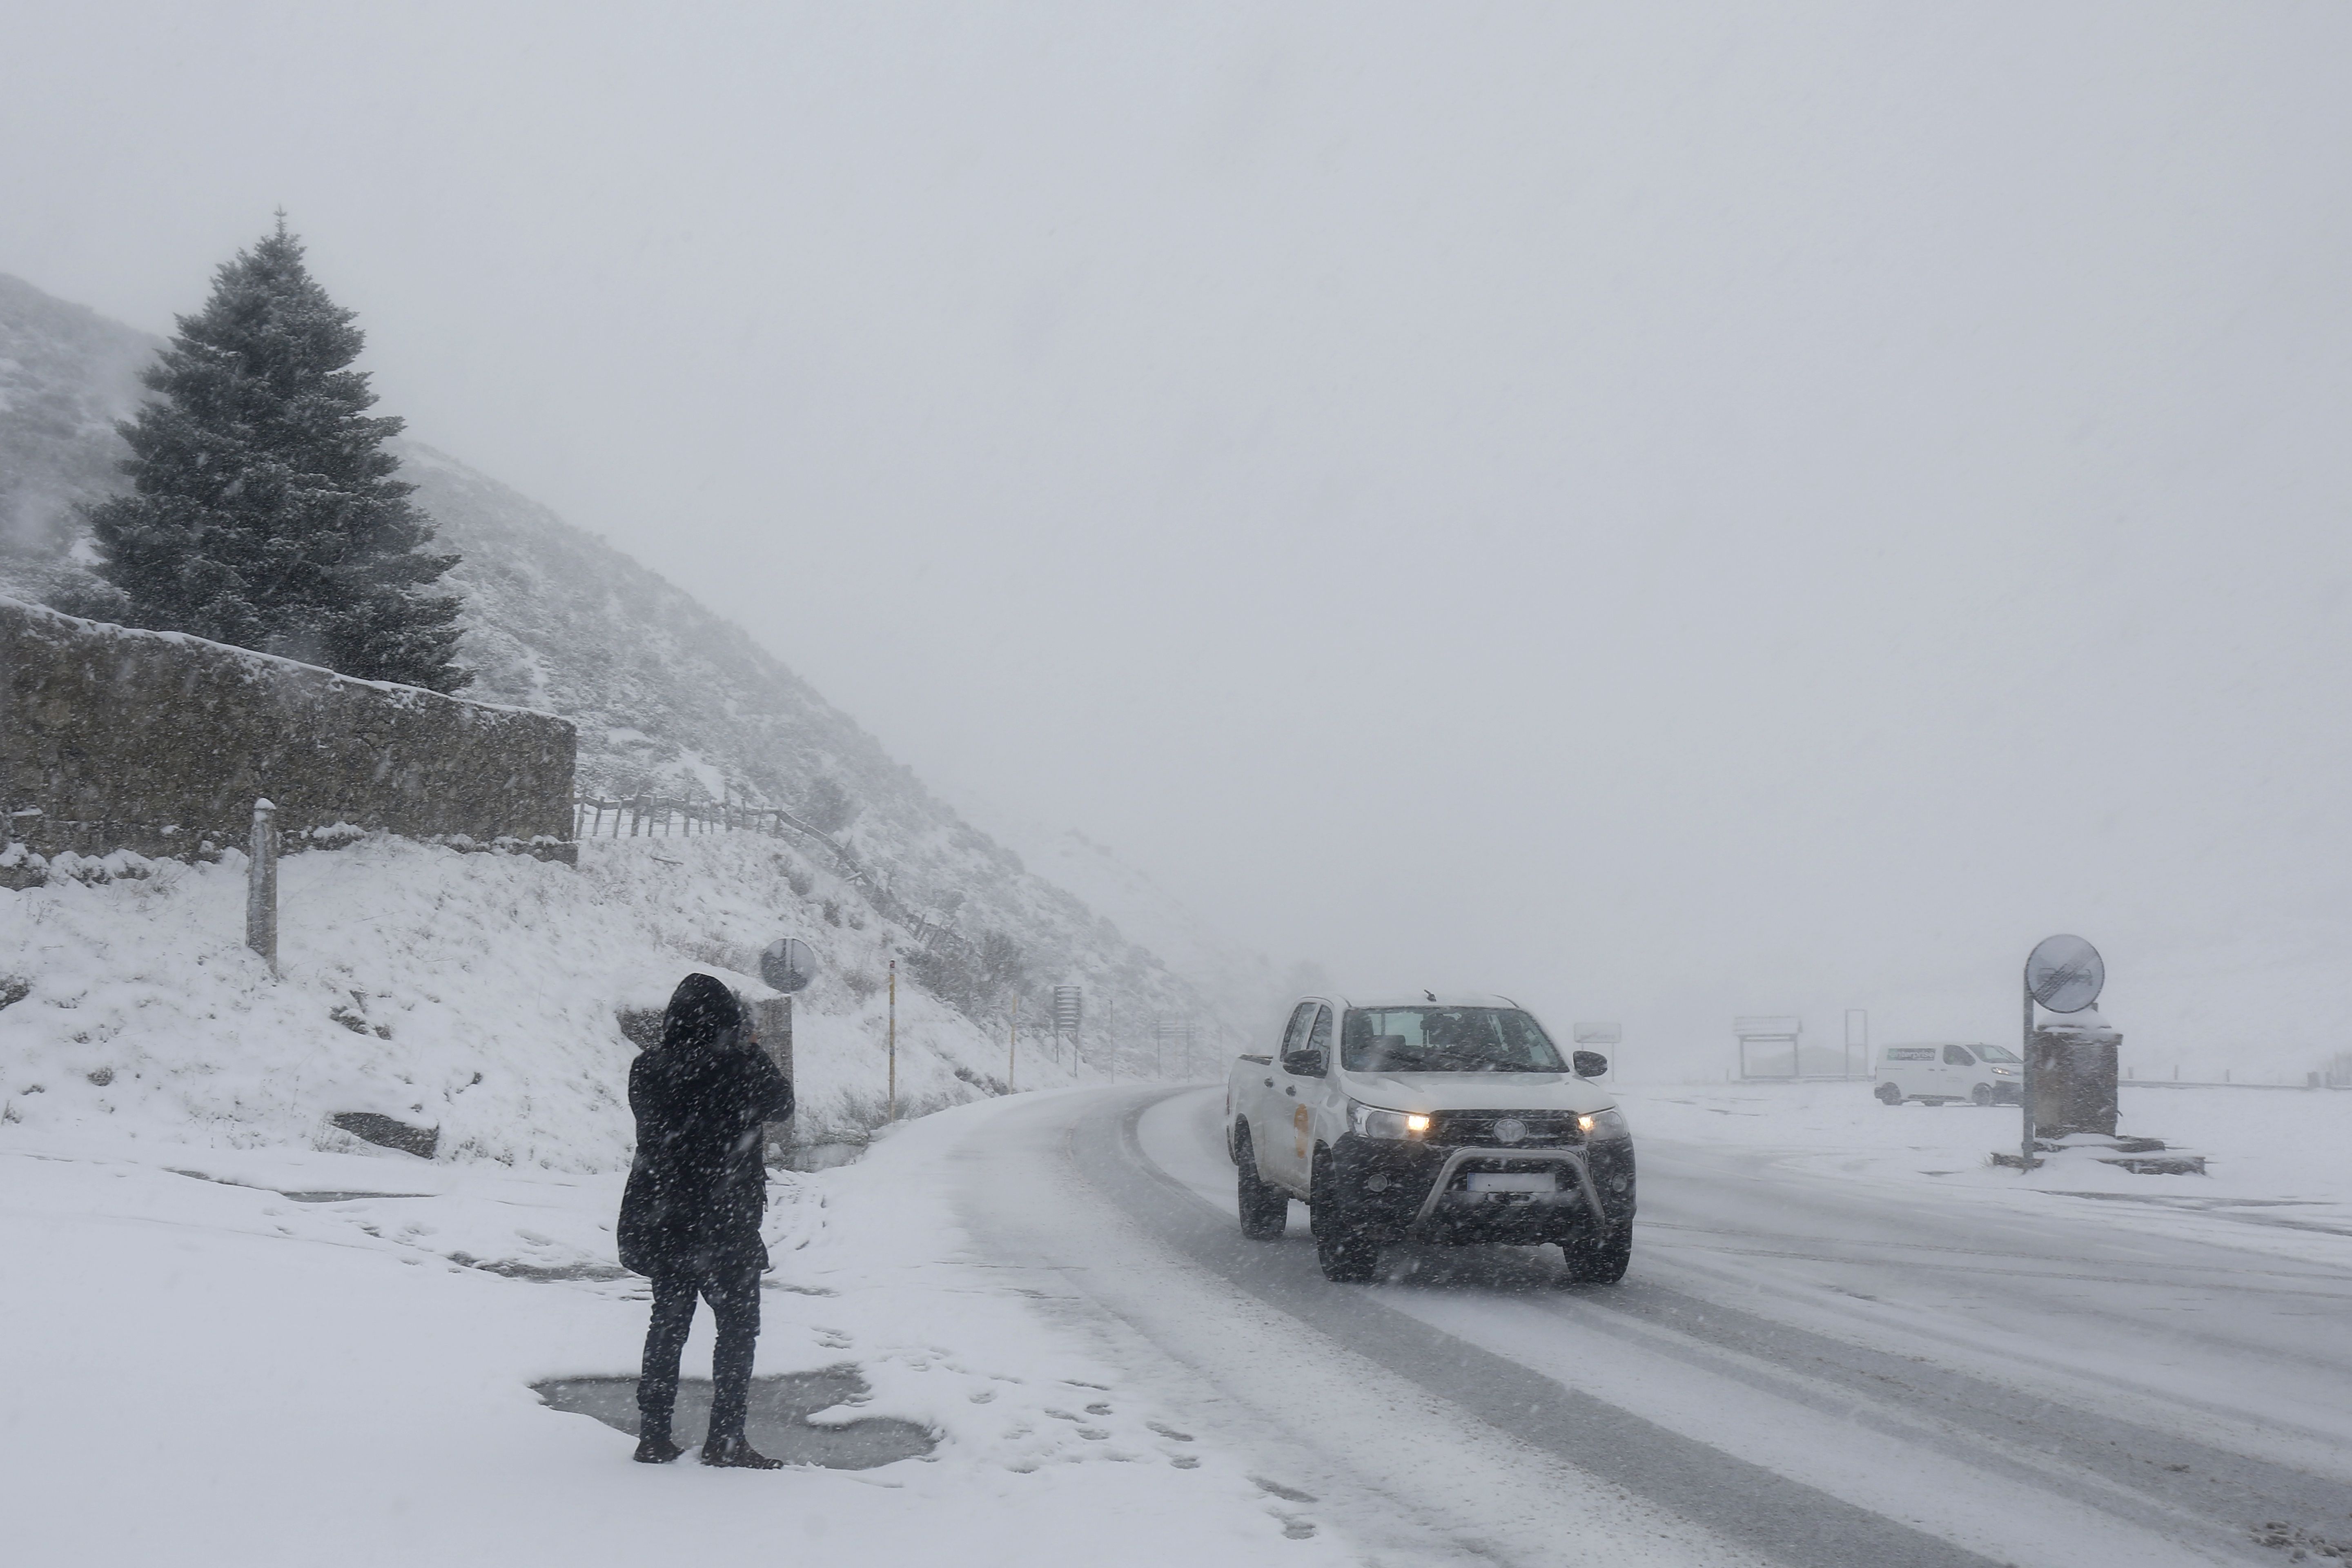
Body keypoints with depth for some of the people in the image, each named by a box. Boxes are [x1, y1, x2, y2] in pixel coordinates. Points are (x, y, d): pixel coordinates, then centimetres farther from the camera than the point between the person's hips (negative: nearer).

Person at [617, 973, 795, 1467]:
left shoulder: (648, 1070, -2)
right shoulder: (735, 1070, -17)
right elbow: (781, 1104, -2)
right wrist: (751, 1051, 10)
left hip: (662, 1219, 5)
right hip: (724, 1223, -5)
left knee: (667, 1324, 16)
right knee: (737, 1326, 7)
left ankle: (653, 1435, 17)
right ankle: (725, 1440, 5)